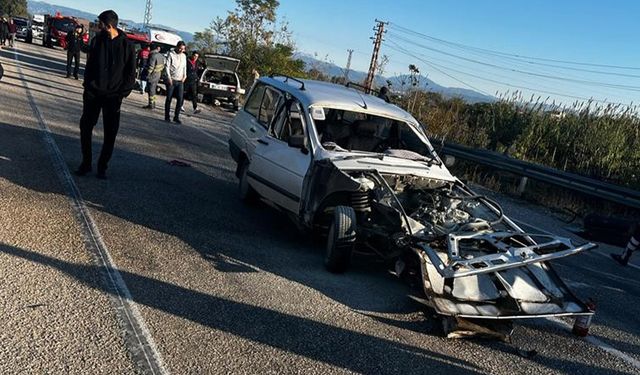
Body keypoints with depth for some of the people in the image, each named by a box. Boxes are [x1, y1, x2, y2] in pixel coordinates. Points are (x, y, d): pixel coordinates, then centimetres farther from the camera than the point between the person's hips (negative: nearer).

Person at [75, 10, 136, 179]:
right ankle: (86, 163, 19)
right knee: (85, 127, 5)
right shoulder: (97, 40, 3)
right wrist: (87, 85, 0)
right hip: (93, 92, 3)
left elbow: (131, 73, -3)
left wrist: (122, 93, -10)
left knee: (110, 134, 1)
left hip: (113, 96, -3)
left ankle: (102, 167, 14)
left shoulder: (126, 45, -5)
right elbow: (89, 65, 10)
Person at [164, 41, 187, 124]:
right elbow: (167, 66, -5)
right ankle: (167, 117, 9)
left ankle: (176, 117, 5)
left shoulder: (184, 56, 13)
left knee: (180, 99, -4)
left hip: (180, 81, 4)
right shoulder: (171, 54, -2)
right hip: (171, 80, -4)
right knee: (169, 99, 1)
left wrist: (184, 76, 6)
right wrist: (169, 77, -13)